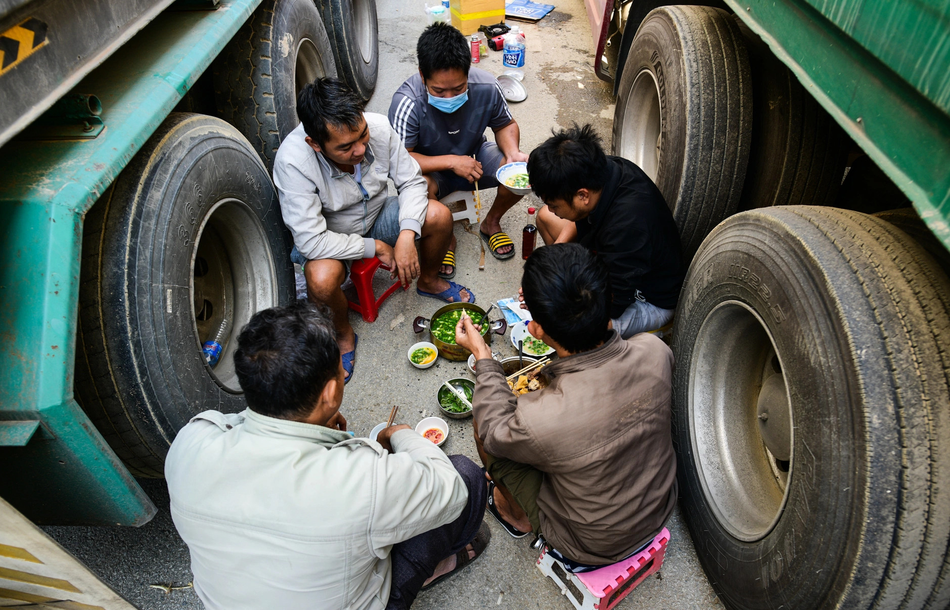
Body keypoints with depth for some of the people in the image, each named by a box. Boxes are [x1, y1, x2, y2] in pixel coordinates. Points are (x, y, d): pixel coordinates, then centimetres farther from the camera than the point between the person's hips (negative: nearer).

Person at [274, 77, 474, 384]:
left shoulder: (378, 127, -24)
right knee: (321, 279, -36)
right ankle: (343, 329, 1)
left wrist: (406, 235, -27)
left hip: (377, 216, 4)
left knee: (439, 215, -19)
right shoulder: (292, 161, -33)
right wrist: (377, 248, -25)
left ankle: (429, 281, 13)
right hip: (329, 239, -3)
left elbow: (412, 181, -11)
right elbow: (311, 241, -32)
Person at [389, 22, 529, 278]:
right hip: (431, 168, -3)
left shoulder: (486, 87, -21)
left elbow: (505, 124, -2)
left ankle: (491, 223, 10)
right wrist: (452, 162, -34)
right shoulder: (407, 102, -30)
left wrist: (513, 153, -24)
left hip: (475, 156, 3)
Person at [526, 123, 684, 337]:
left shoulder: (627, 224, -41)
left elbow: (612, 306, -32)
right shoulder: (606, 169, -17)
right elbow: (583, 216, 9)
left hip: (651, 301, -9)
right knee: (544, 217, 9)